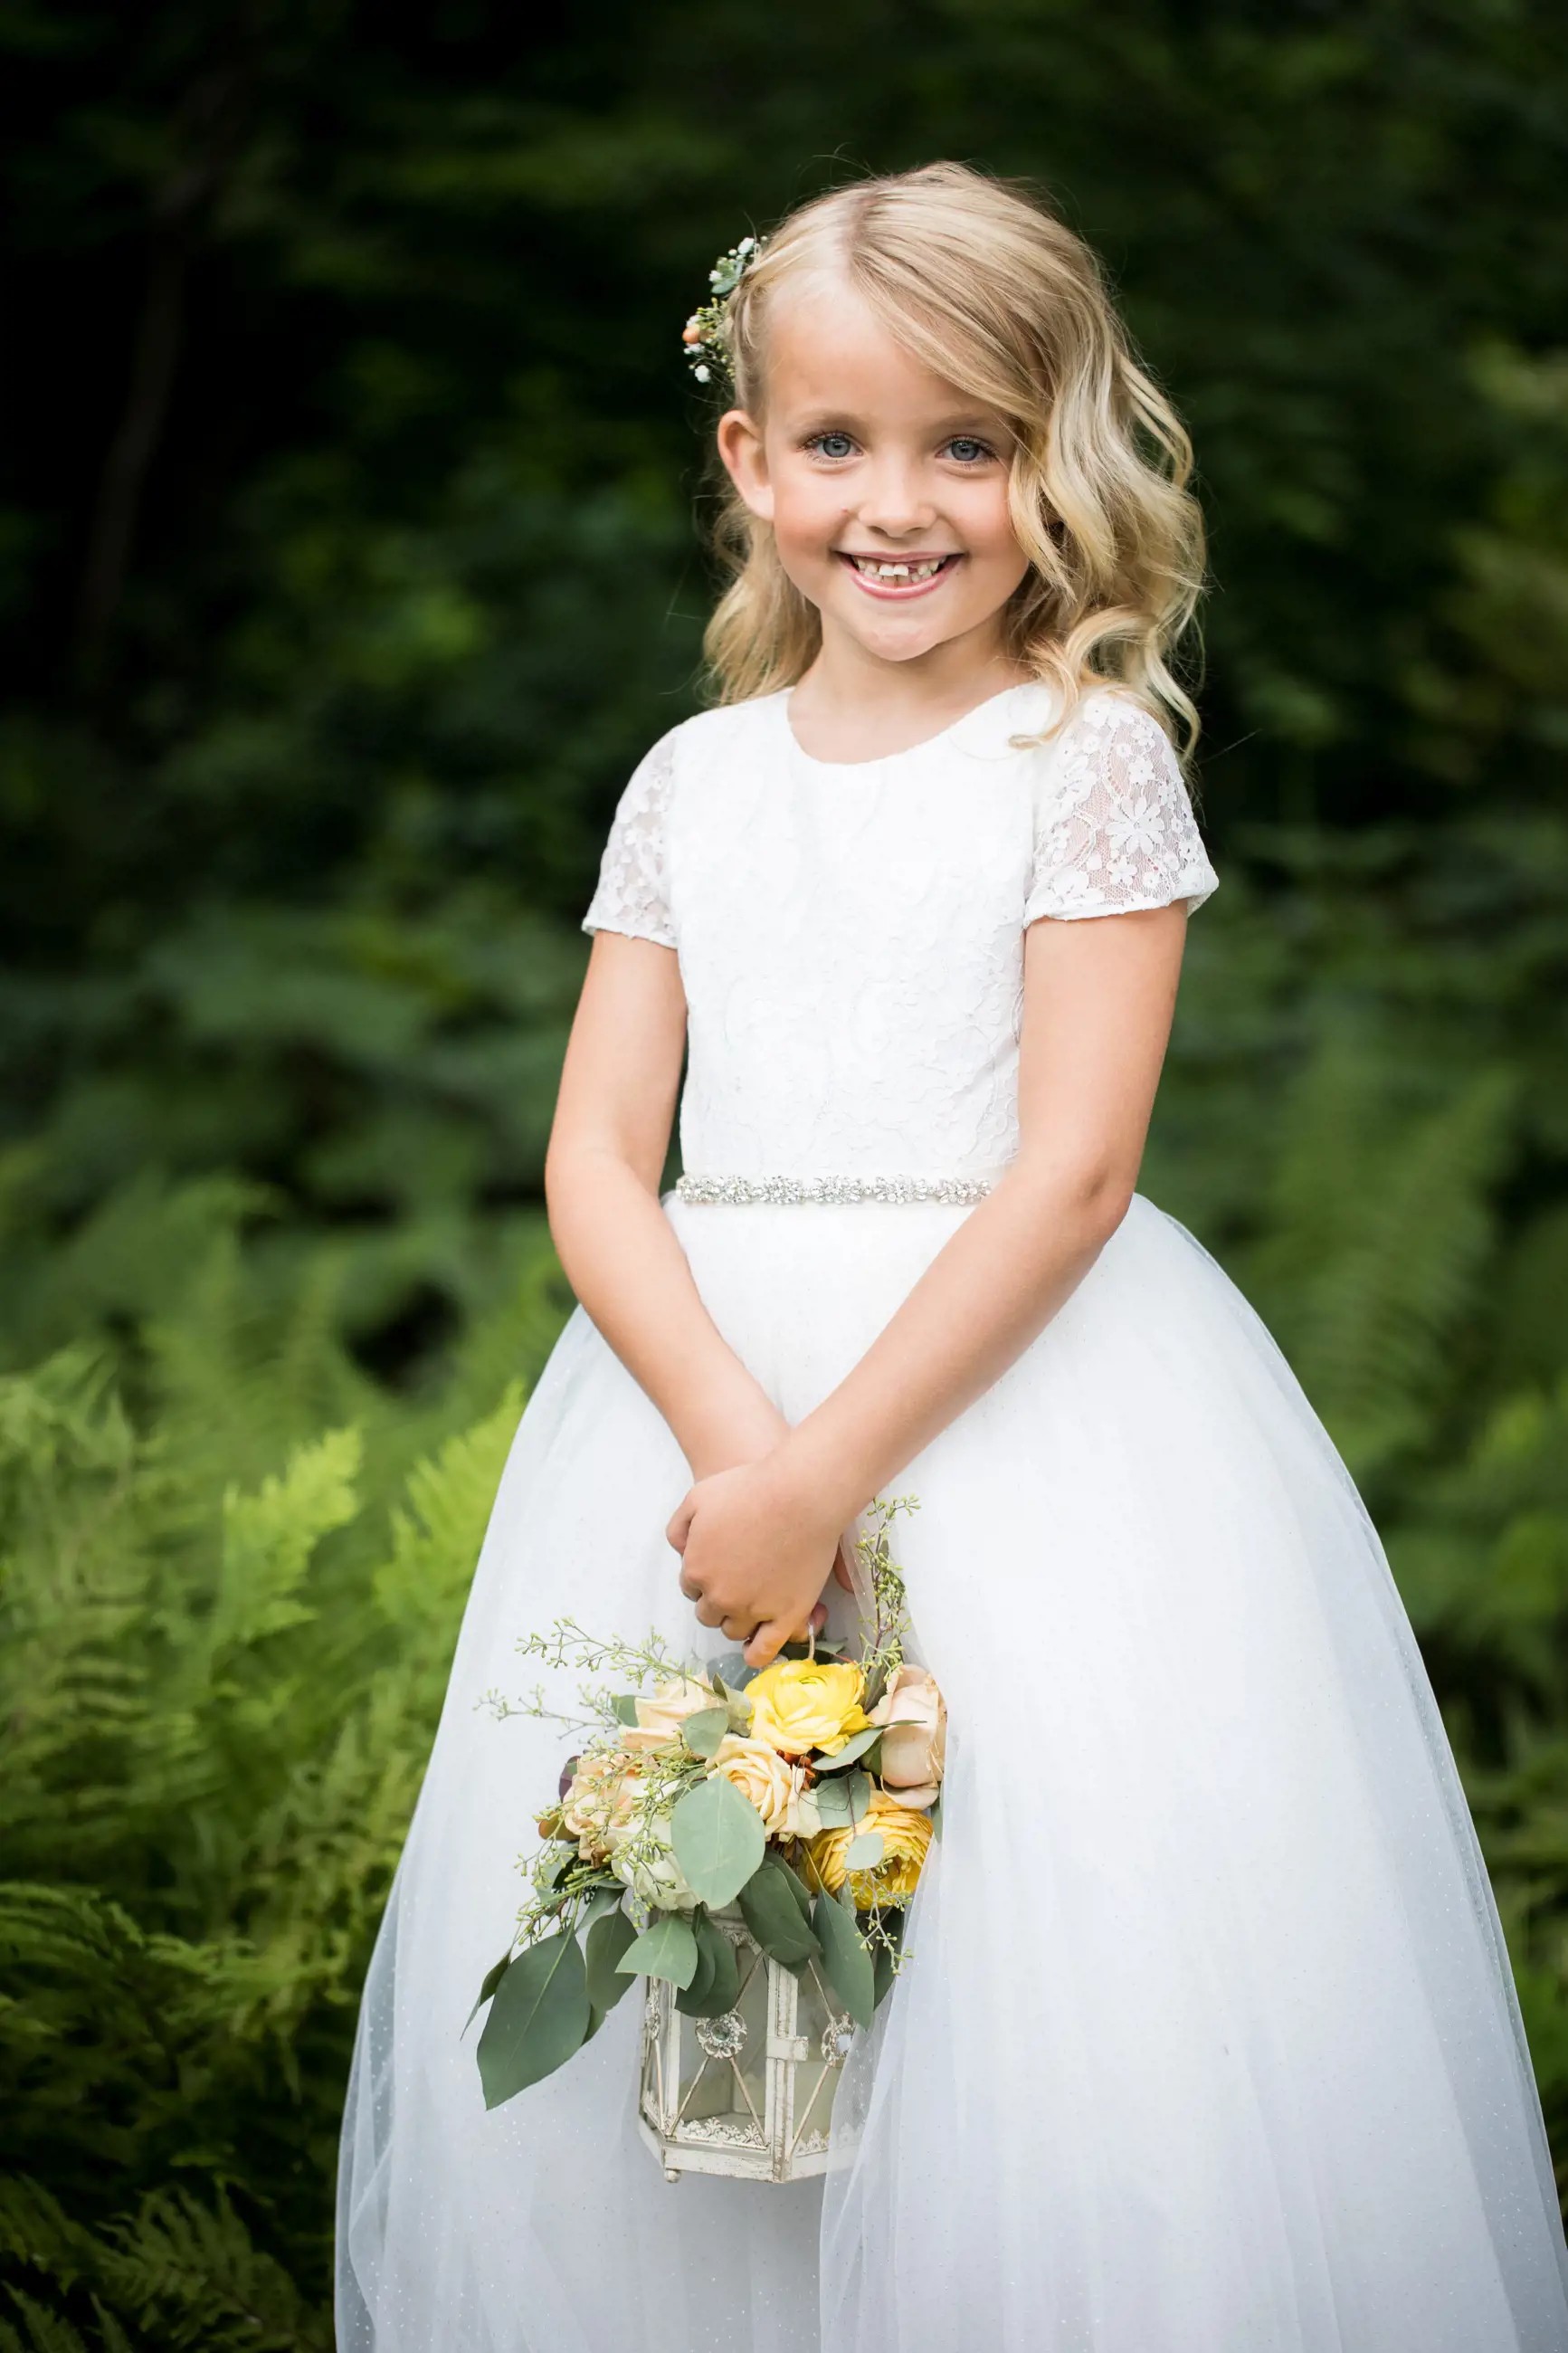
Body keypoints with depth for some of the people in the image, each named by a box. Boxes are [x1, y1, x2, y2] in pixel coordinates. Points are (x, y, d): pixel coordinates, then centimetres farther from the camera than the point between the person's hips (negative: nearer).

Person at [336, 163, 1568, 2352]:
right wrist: (732, 1432, -15)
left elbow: (1071, 1175, -12)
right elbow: (597, 1162, 3)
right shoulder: (696, 781, 9)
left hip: (1022, 1389, -4)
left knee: (1053, 2004, -6)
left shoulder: (1088, 756, -4)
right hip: (702, 1379, 4)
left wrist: (829, 1469, -18)